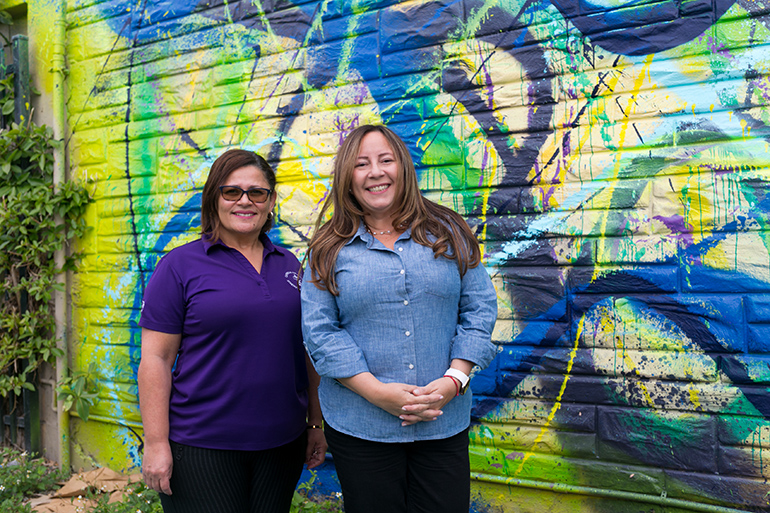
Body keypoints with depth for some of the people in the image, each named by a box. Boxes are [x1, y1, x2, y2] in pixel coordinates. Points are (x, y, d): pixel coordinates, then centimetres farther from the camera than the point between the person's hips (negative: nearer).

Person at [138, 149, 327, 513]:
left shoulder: (289, 265, 8)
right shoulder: (180, 265, -5)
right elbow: (155, 359, -7)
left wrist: (316, 423, 11)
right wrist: (156, 442, -11)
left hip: (282, 443, 4)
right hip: (200, 445, -4)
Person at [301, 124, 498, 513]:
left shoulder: (448, 233, 5)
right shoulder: (329, 249, 1)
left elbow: (479, 310, 3)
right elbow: (318, 331, -5)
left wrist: (453, 380, -10)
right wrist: (376, 391, -14)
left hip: (445, 422, 1)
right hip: (358, 427, -1)